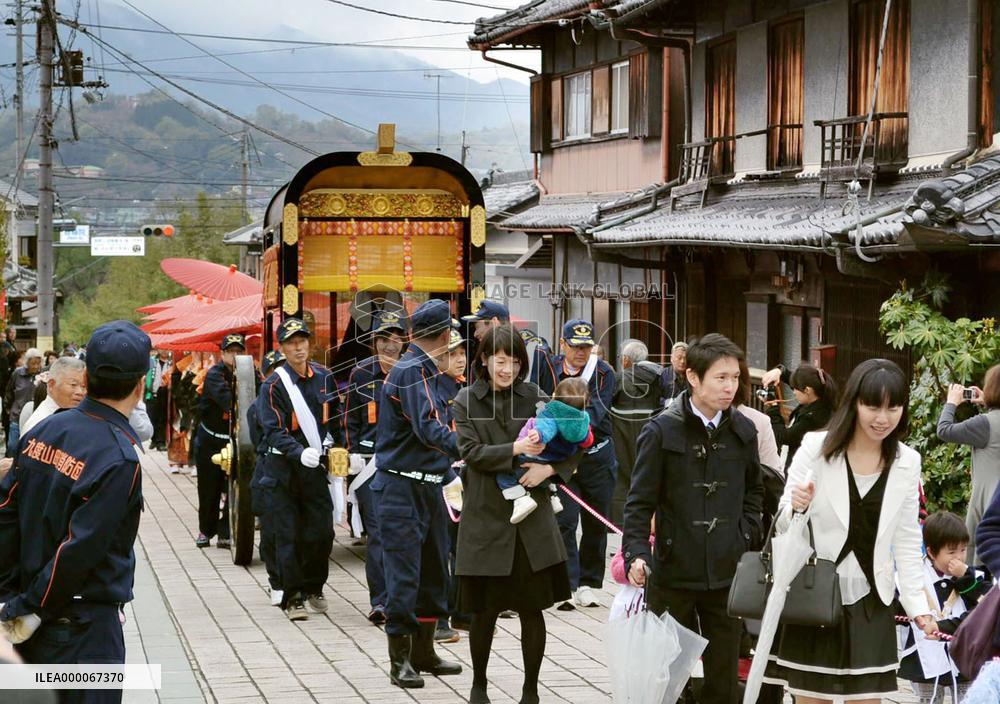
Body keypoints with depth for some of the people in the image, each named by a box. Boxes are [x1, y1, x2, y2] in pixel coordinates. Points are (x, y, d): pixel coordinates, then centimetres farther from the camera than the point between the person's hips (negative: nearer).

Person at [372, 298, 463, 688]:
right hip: (402, 488, -10)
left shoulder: (426, 371, 14)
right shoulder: (410, 371, -16)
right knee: (404, 573, -6)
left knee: (432, 571, 14)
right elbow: (429, 429, -26)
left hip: (429, 486, 10)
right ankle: (400, 660, 0)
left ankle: (423, 653, 24)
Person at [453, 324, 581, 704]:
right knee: (484, 610, 7)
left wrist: (549, 468, -11)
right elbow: (471, 452, -9)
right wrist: (516, 450, -22)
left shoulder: (535, 397, 5)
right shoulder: (467, 401, 2)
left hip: (532, 518, 1)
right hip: (486, 518, -1)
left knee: (533, 609, 1)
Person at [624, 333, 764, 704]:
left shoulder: (743, 430, 6)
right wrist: (636, 553, -17)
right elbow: (640, 501, -6)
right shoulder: (662, 430, -7)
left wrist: (747, 532, 8)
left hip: (727, 572, 3)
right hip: (674, 572, -3)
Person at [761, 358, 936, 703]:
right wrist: (795, 508, -25)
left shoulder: (907, 462, 3)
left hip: (870, 603, 3)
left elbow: (907, 541, 10)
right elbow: (783, 527, -3)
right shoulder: (816, 447, -8)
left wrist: (917, 604, 5)